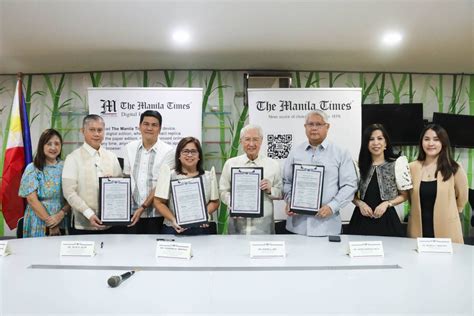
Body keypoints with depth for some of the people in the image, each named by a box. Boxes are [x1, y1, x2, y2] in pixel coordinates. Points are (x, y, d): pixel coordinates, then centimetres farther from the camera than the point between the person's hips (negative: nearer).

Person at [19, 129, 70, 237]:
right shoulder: (32, 169, -2)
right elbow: (32, 199, -9)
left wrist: (61, 214, -16)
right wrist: (49, 222, -14)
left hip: (62, 224, 2)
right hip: (39, 226, -2)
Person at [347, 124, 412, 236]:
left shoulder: (397, 163, -3)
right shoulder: (359, 165, 4)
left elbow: (404, 195, 4)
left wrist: (387, 204, -12)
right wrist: (360, 203, -9)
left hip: (386, 220, -2)